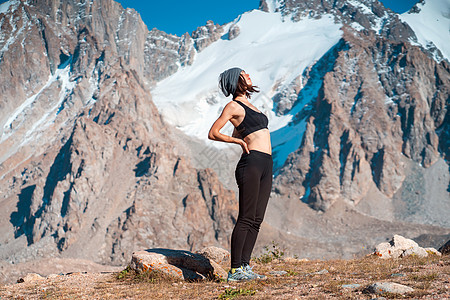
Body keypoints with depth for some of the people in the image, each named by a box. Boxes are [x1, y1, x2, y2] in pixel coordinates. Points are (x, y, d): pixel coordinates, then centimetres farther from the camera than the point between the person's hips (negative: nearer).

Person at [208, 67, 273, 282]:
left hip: (265, 166, 8)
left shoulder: (247, 105, 24)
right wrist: (240, 142, -8)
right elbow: (213, 134, -6)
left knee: (256, 220, 5)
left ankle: (245, 266, 9)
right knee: (246, 219, -9)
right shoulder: (234, 106, -1)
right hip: (251, 163, -8)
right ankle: (235, 270, -6)